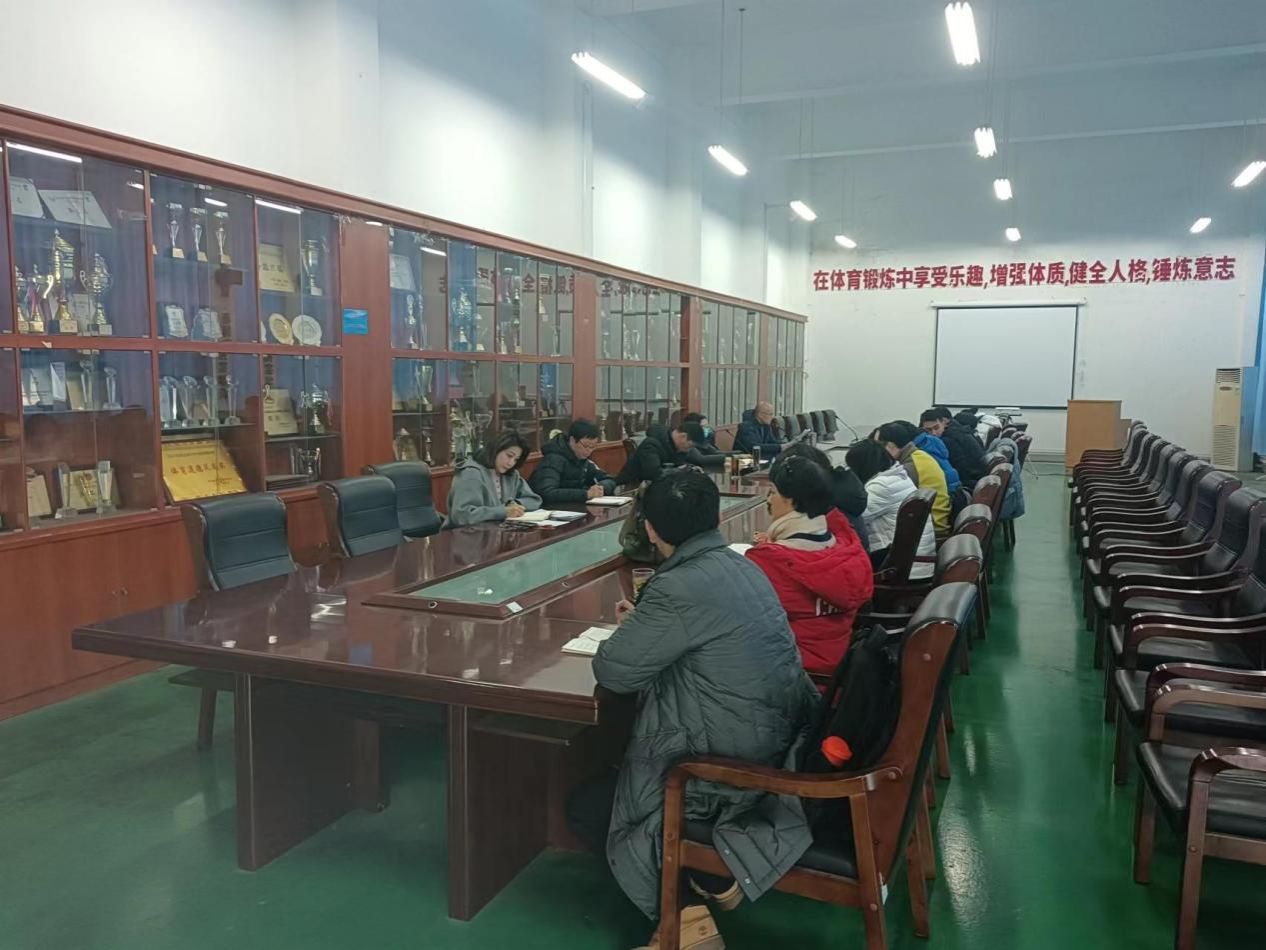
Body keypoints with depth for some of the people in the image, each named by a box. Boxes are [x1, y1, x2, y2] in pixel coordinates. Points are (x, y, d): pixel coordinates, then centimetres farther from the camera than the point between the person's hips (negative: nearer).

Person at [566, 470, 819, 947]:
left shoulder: (681, 588, -25)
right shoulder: (739, 566, 3)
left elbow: (613, 672, -16)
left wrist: (627, 634, 4)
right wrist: (644, 623, 18)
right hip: (778, 742, 9)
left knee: (586, 807, 9)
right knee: (610, 781, 27)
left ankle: (686, 908, 5)